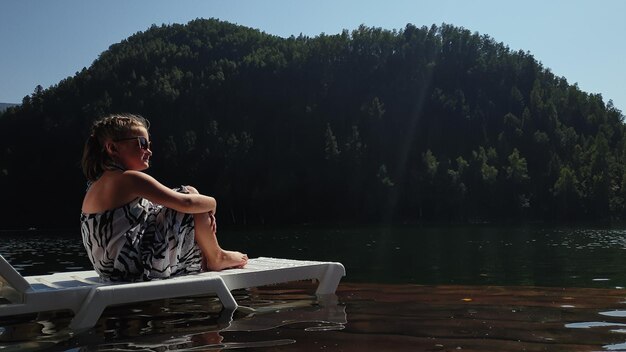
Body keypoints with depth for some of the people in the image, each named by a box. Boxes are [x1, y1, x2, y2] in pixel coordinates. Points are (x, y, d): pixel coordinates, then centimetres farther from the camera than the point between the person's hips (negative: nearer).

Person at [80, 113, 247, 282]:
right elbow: (185, 203, -21)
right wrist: (211, 202, 1)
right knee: (189, 193, -5)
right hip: (139, 269, -10)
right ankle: (216, 258, 11)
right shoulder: (128, 179, -17)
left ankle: (204, 258, 26)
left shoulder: (98, 183, 13)